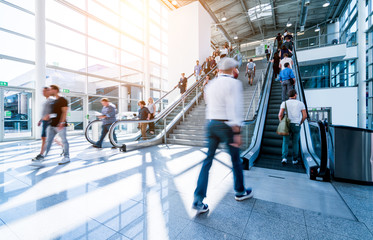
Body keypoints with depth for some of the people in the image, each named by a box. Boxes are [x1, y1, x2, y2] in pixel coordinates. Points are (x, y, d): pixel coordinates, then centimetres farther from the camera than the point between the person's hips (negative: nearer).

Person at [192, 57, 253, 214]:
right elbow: (235, 108, -16)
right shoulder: (234, 83, -7)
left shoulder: (210, 85, 12)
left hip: (211, 124, 6)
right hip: (226, 125, -5)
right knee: (236, 160, 14)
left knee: (208, 160, 7)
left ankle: (198, 200, 9)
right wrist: (237, 132, -16)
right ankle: (240, 192, 36)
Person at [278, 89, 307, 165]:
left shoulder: (284, 103, -1)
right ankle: (295, 159, 19)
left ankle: (284, 158, -7)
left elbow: (280, 114, -13)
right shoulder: (300, 103, 3)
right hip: (296, 125, 1)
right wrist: (300, 123, 15)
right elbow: (305, 115, -1)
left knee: (285, 142, 8)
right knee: (295, 142, 14)